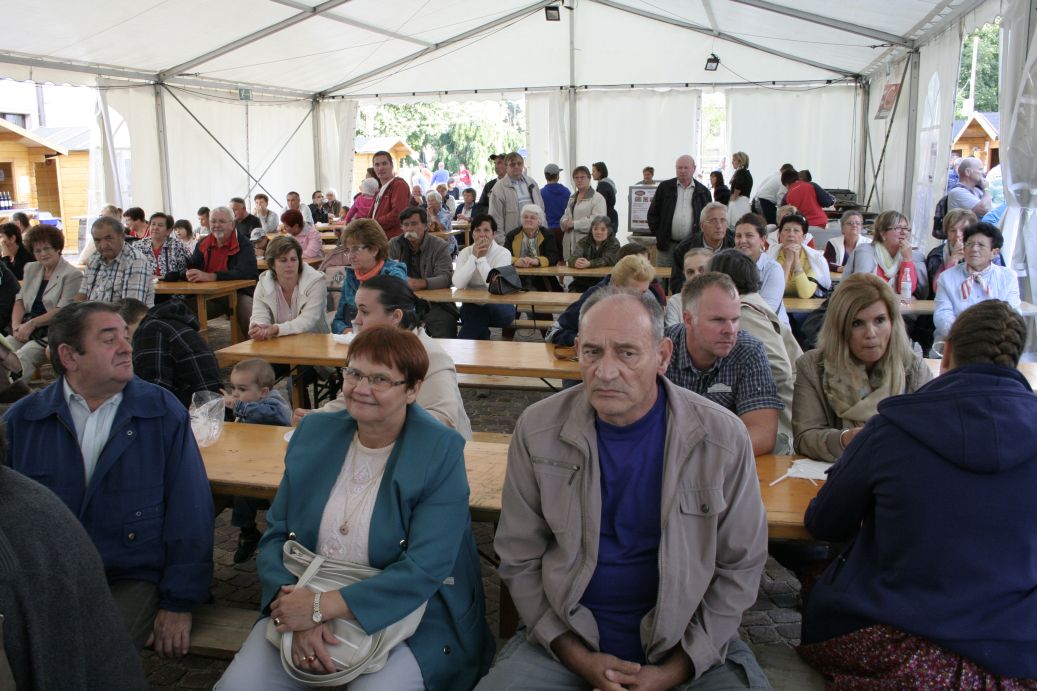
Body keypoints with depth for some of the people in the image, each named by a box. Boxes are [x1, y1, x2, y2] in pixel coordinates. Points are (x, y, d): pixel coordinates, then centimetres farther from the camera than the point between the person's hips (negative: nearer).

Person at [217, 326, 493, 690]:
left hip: (407, 617, -3)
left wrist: (322, 606, -23)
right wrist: (298, 608, -18)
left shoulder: (441, 453, -13)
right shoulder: (313, 433, 2)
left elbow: (424, 569, -19)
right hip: (305, 602, 4)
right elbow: (275, 535, 1)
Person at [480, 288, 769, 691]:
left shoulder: (722, 437, -11)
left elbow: (739, 567, -3)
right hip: (567, 638, 0)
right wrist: (579, 658, -10)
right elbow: (520, 559, -3)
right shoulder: (537, 429, -9)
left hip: (689, 644, 0)